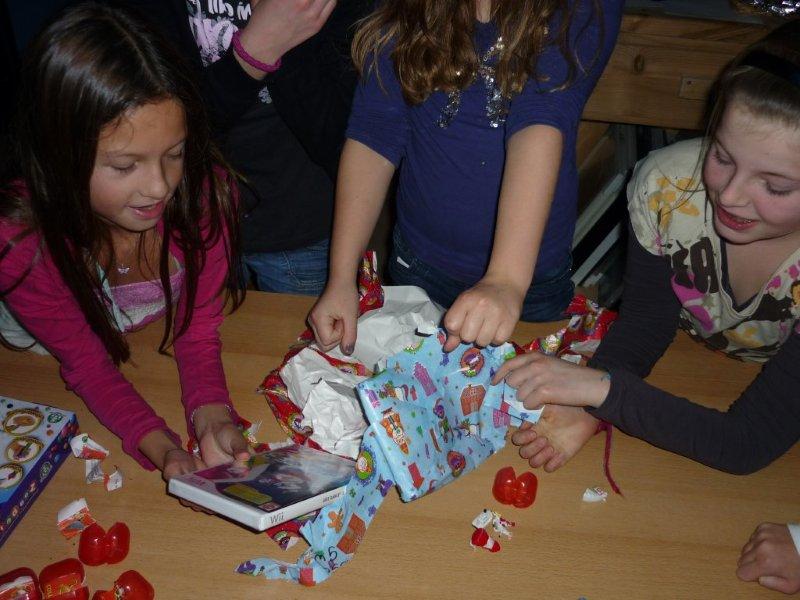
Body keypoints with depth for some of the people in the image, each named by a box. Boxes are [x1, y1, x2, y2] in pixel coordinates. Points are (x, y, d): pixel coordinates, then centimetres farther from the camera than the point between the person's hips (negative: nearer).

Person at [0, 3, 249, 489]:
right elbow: (86, 362, -22)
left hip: (165, 349, 2)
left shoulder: (207, 189, -31)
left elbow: (198, 329, -18)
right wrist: (163, 448, -38)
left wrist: (212, 419, -37)